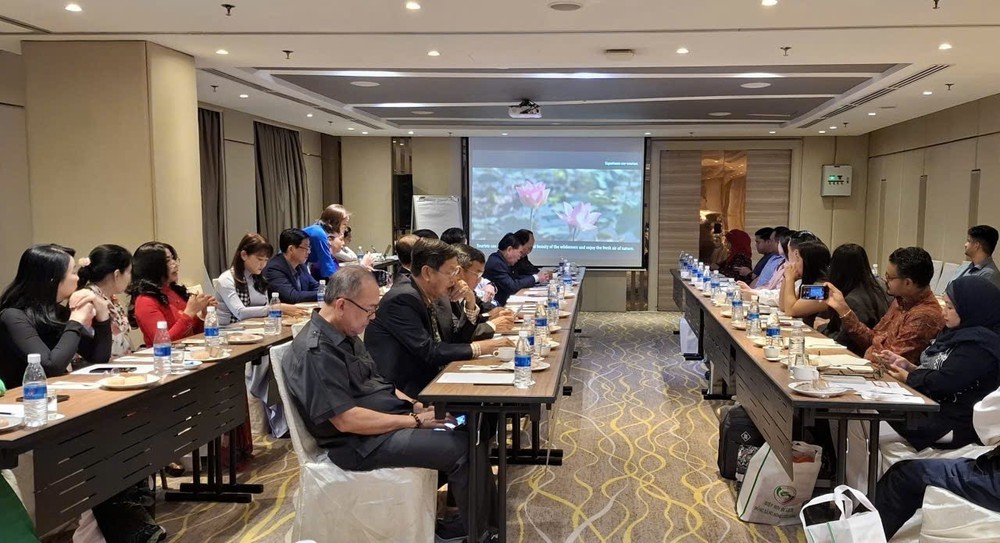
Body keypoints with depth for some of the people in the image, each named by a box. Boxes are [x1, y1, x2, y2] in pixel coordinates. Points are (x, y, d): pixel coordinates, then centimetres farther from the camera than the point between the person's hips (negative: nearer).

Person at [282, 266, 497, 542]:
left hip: (390, 419, 10)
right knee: (463, 448, -19)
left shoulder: (345, 334, 10)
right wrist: (414, 421, -20)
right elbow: (346, 420, -26)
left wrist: (414, 405, 3)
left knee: (471, 428, 1)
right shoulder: (316, 351, -21)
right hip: (362, 442, -10)